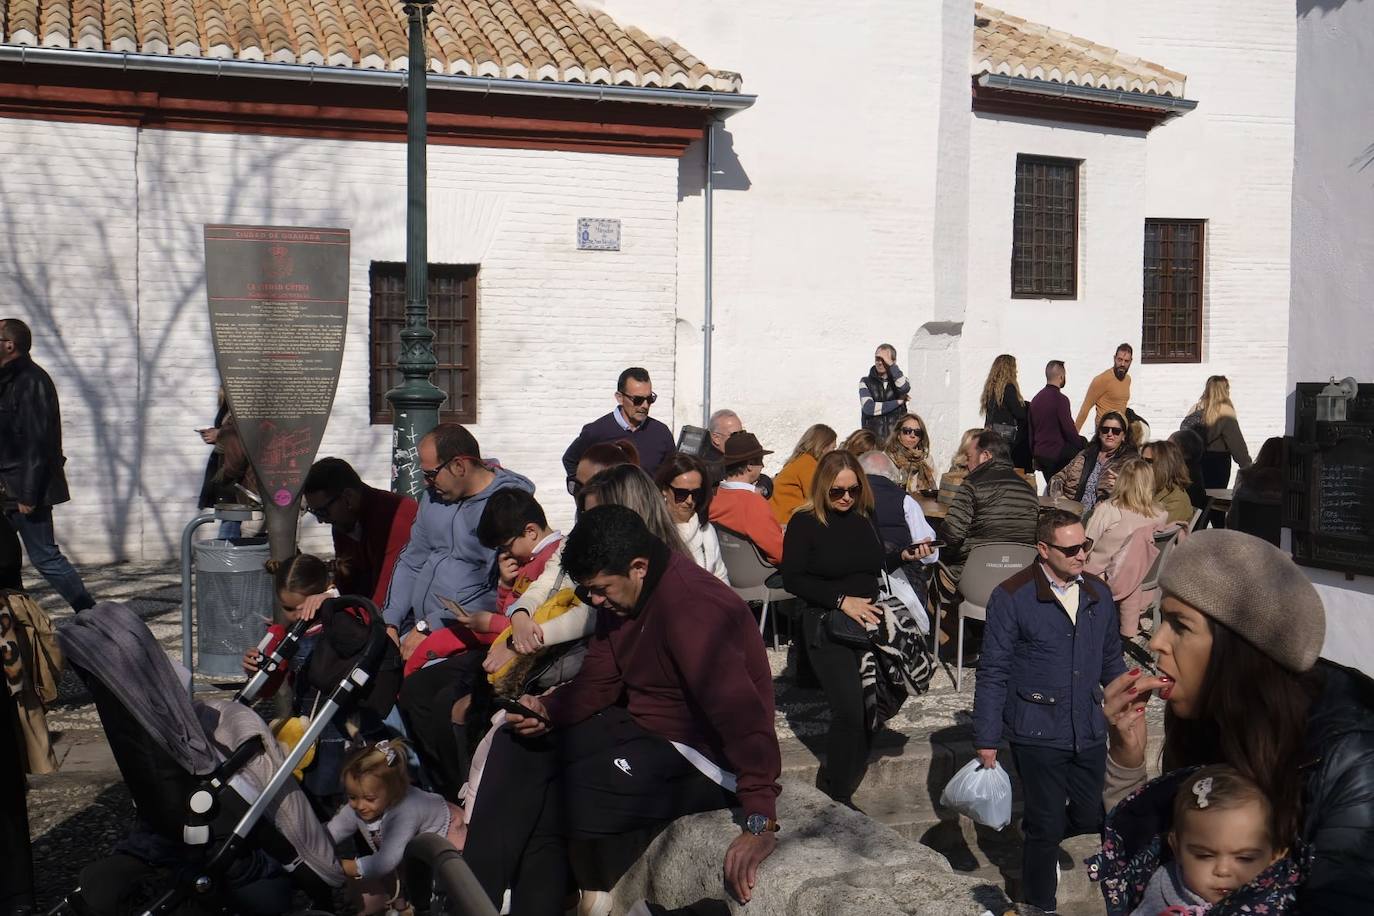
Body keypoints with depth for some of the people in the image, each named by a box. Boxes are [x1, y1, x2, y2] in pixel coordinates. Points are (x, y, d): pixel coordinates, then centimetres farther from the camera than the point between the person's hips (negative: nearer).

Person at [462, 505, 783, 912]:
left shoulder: (692, 605, -29)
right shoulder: (620, 597, 3)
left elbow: (742, 713, -37)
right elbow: (597, 680, 8)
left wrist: (760, 824, -41)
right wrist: (546, 710, -13)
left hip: (699, 755, -10)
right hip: (639, 724, 10)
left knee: (543, 809, -15)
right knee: (516, 747, 7)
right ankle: (474, 895, 12)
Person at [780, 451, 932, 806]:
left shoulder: (865, 517, 8)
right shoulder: (805, 521, -6)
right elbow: (792, 578, -11)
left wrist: (905, 555, 2)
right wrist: (842, 600, -16)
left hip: (869, 621, 5)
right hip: (827, 627, -5)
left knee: (870, 710, 4)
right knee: (850, 708, -16)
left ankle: (834, 784, 21)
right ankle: (837, 796, 1)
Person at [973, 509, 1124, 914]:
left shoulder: (1099, 593, 4)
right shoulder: (1011, 597, -12)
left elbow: (1111, 661, 17)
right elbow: (993, 672, -9)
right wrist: (986, 739, -8)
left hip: (1089, 731, 5)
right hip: (1038, 734, -5)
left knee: (1092, 817, 11)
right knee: (1047, 826, 5)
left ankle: (1037, 837, 43)